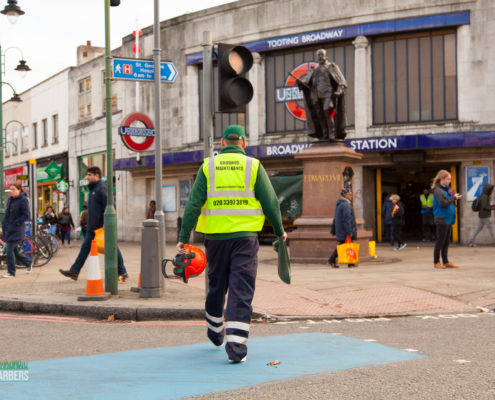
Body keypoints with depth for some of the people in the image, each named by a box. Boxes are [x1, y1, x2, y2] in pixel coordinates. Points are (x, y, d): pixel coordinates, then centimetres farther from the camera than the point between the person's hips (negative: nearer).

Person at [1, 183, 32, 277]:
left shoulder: (23, 200, -10)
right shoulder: (10, 199, 12)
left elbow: (26, 216, -14)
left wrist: (15, 222, -16)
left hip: (17, 229, -7)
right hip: (8, 229, 7)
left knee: (9, 250, -9)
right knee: (14, 250, 11)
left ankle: (11, 272, 1)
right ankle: (28, 262, 32)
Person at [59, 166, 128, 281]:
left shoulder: (102, 188, -14)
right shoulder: (93, 188, 16)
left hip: (102, 225, -9)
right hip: (92, 226, 9)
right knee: (85, 246, 7)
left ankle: (122, 272, 10)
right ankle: (74, 271, 8)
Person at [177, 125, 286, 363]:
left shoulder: (208, 167, 5)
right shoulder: (253, 166, 1)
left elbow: (194, 204, -2)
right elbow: (270, 202, 0)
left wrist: (184, 237, -1)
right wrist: (280, 231, 14)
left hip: (216, 237, 2)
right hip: (245, 237, -2)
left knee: (216, 287, 19)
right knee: (241, 292, -2)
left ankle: (215, 332, 39)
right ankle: (236, 347, -10)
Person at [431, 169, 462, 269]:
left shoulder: (446, 189, 17)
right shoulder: (438, 190, -11)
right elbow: (443, 203, -21)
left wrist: (453, 198, 3)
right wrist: (453, 197, -11)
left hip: (448, 219, 9)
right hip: (442, 219, -9)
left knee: (446, 242, 11)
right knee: (440, 241, -4)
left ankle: (446, 261, 17)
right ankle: (436, 262, 3)